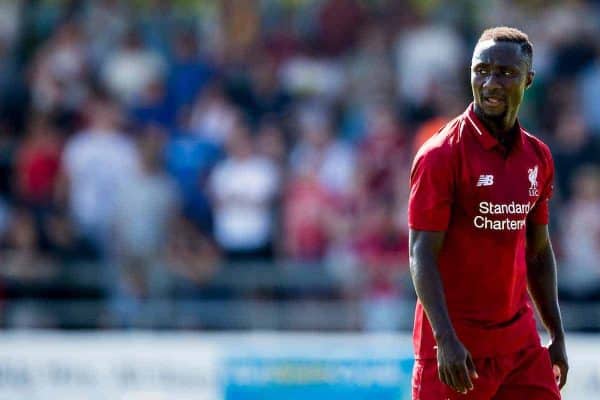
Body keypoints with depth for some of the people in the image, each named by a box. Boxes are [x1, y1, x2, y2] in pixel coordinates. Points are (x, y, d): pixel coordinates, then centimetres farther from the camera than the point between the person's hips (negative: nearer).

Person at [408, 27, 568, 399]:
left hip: (521, 343, 6)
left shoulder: (538, 157, 9)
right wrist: (446, 340, -24)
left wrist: (557, 335, 15)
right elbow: (422, 255, -15)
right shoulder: (442, 155, -11)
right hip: (457, 348, -6)